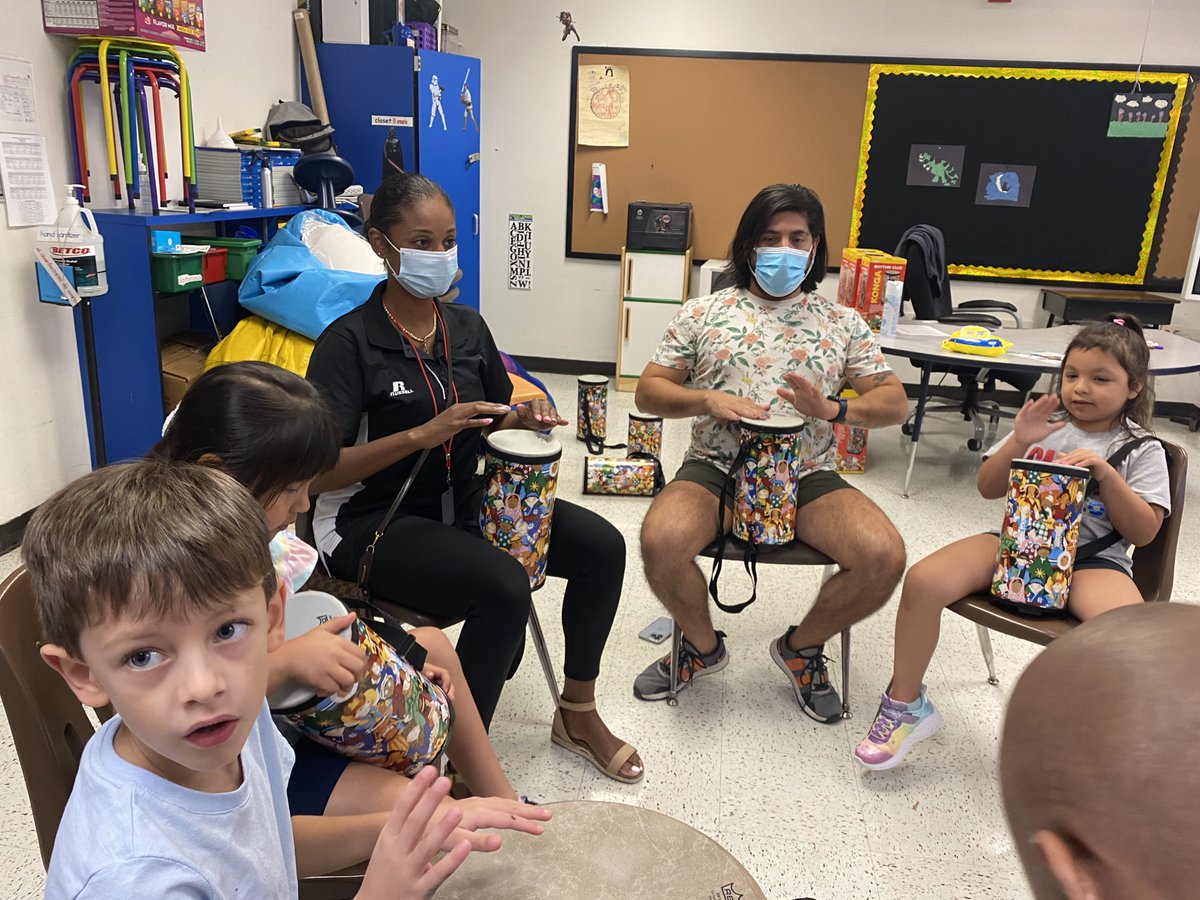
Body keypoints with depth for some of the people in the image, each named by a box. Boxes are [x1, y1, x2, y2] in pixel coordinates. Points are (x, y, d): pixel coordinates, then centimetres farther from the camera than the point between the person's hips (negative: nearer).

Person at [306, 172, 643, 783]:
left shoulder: (466, 326, 6)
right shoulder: (350, 341, -14)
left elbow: (491, 420, 19)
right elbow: (318, 472, -19)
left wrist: (525, 416, -4)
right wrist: (420, 436, -28)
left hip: (462, 500, 7)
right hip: (371, 521, -7)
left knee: (602, 545, -7)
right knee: (504, 585, -31)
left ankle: (577, 712, 14)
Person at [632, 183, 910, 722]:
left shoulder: (843, 323, 12)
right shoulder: (702, 314, 9)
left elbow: (894, 403, 9)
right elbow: (649, 392, 8)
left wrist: (833, 410, -13)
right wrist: (707, 399, -13)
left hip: (807, 474, 1)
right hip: (715, 468, -1)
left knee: (884, 556, -24)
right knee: (661, 541, -31)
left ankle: (802, 647, 9)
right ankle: (702, 646, 4)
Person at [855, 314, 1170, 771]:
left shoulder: (1142, 451, 8)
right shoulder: (1045, 429, 13)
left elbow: (1143, 532, 0)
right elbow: (988, 488, 11)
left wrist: (1106, 475, -13)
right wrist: (1018, 443, -5)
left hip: (1092, 559, -1)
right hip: (1016, 543, 2)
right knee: (923, 580, -24)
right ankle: (905, 704, -5)